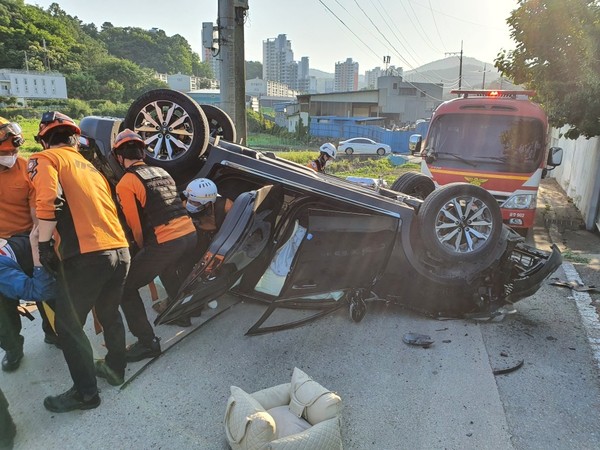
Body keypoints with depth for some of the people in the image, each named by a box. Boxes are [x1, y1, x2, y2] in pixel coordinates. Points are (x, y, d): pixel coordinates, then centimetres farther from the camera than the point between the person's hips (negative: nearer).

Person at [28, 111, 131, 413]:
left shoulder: (45, 159, 5)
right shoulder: (89, 165, 24)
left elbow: (48, 201, -14)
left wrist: (44, 244, -8)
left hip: (86, 255, -7)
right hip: (120, 250, 7)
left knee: (69, 325, 11)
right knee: (109, 312, 26)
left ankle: (86, 392, 20)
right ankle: (115, 368, 41)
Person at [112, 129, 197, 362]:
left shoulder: (125, 183, -3)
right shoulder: (162, 172, 18)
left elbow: (136, 225, -1)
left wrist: (143, 247, 18)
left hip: (165, 243, -7)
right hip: (190, 235, 8)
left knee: (126, 288, 7)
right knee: (167, 268, 37)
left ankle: (147, 342, 5)